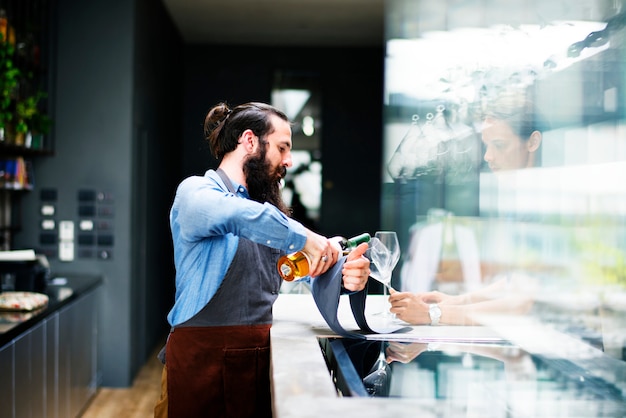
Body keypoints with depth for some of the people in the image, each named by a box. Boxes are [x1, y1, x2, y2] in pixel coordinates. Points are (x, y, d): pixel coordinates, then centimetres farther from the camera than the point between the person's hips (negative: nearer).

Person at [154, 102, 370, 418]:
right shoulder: (195, 192, -7)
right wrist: (303, 237, -29)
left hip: (260, 355, 7)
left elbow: (307, 267, 10)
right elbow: (232, 214, -32)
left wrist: (344, 276, -11)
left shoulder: (267, 210, 17)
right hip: (202, 355, -6)